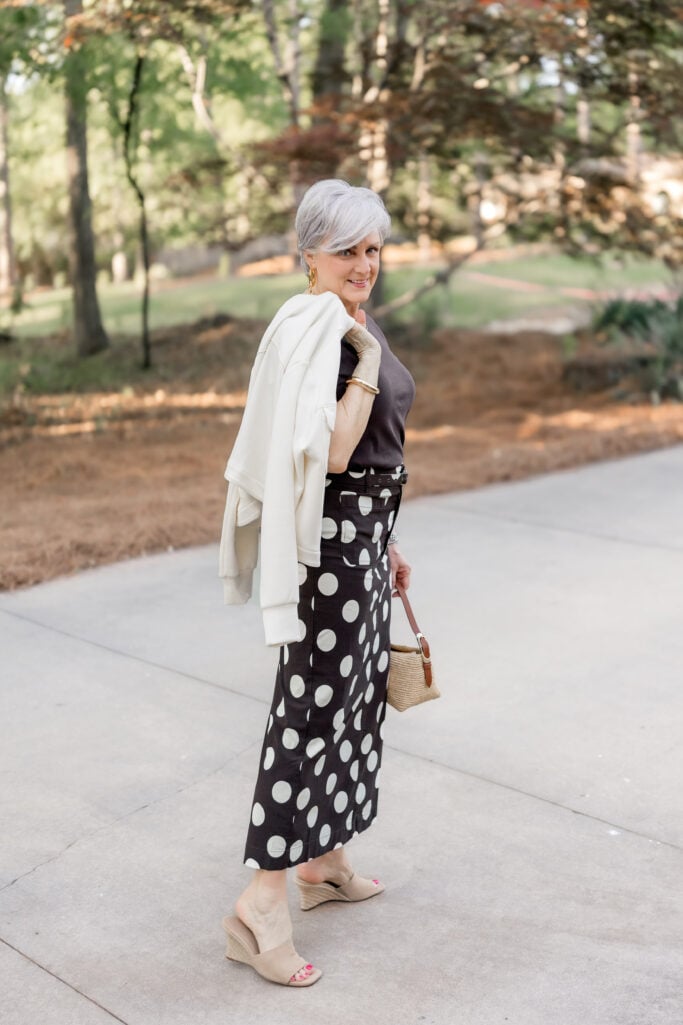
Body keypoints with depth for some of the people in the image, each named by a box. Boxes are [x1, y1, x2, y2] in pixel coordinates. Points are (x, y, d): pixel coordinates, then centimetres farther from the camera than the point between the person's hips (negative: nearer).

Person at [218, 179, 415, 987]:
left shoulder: (355, 324, 12)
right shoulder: (310, 329, -18)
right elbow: (329, 454, -26)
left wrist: (385, 544, 22)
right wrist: (368, 360, -21)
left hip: (364, 530, 10)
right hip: (329, 534, -10)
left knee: (351, 692, 17)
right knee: (313, 702, -6)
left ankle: (323, 859, 31)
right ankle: (262, 900, 2)